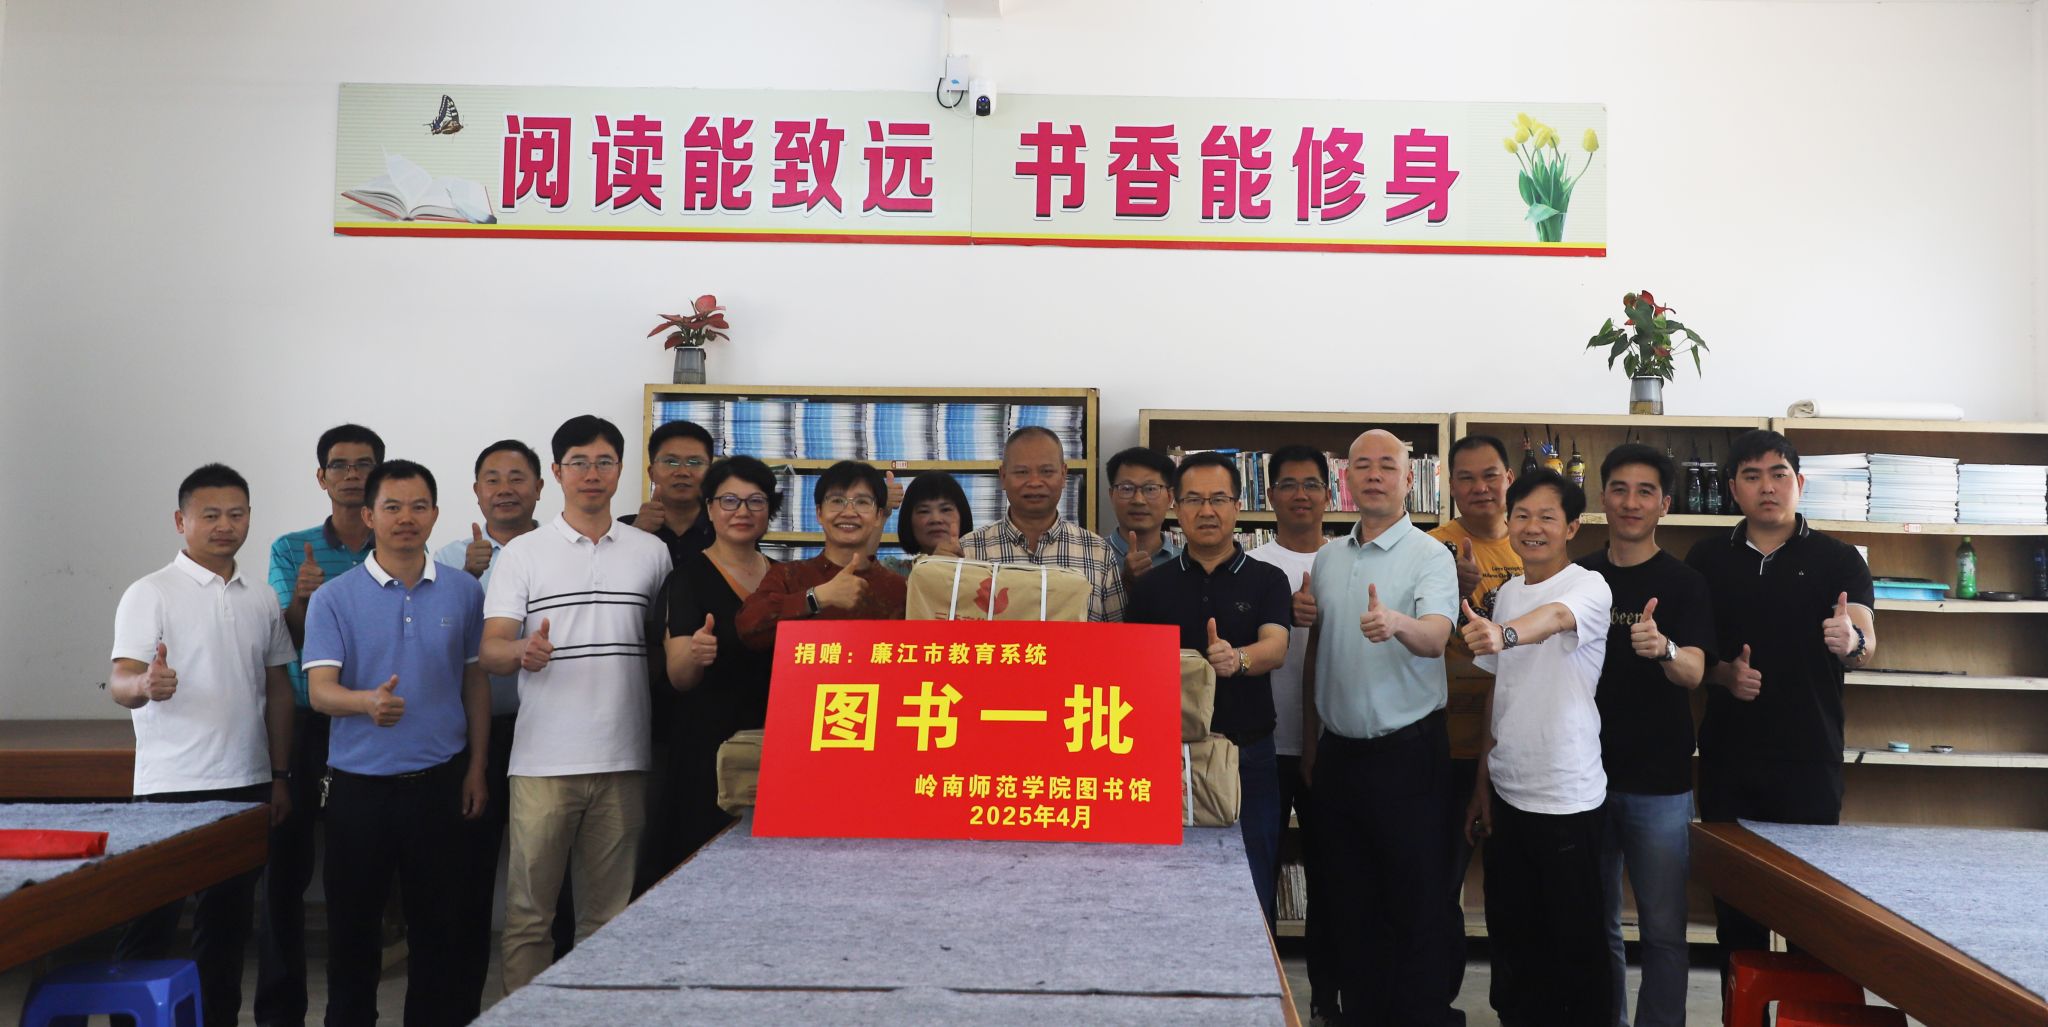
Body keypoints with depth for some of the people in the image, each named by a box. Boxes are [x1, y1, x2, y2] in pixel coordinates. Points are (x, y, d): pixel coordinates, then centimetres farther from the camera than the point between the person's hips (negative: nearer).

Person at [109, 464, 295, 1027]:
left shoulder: (262, 601, 11)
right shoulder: (151, 594, -4)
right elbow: (120, 681, -13)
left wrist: (280, 778, 11)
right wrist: (147, 685, -37)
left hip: (248, 785, 5)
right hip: (172, 786, -5)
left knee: (228, 919, 13)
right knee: (151, 921, 0)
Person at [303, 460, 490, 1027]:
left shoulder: (464, 592, 3)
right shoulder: (334, 598, -3)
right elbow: (320, 688, -11)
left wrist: (477, 768, 4)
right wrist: (368, 701, -32)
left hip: (439, 781, 1)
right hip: (358, 783, -1)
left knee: (438, 922, 9)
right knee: (353, 923, 9)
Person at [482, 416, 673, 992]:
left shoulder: (652, 553, 10)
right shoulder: (522, 555, 4)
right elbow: (491, 650, -4)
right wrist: (523, 652, -25)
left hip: (624, 760, 2)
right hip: (543, 761, -1)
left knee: (609, 913, 10)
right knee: (528, 910, 4)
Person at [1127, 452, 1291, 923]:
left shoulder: (1266, 579, 3)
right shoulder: (1152, 586, 7)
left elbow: (1275, 647, -14)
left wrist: (1238, 659, -37)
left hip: (1248, 757, -1)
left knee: (1251, 901, 5)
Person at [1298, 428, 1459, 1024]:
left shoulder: (1430, 557, -8)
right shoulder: (1327, 559, 9)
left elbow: (1435, 637, -26)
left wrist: (1397, 624, -48)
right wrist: (1310, 745, 14)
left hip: (1406, 752, -5)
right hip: (1338, 753, 6)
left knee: (1416, 903, 3)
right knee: (1347, 901, 15)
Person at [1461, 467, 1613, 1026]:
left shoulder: (1590, 587, -11)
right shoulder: (1507, 593, 9)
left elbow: (1554, 617, -35)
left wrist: (1503, 635, -56)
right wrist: (1483, 781, 10)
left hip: (1566, 797, -6)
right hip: (1507, 791, 6)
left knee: (1576, 943, 5)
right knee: (1509, 933, 16)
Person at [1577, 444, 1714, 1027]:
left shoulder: (1683, 584, -5)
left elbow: (1693, 672, -18)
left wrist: (1662, 648, -40)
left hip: (1658, 782, -3)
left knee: (1663, 929, 3)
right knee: (1595, 924, 13)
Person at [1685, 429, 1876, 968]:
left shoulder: (1838, 560, 1)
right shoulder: (1707, 558, 6)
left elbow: (1866, 649, -11)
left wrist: (1851, 641, -33)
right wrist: (1723, 673, -10)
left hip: (1809, 760, -1)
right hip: (1727, 759, 2)